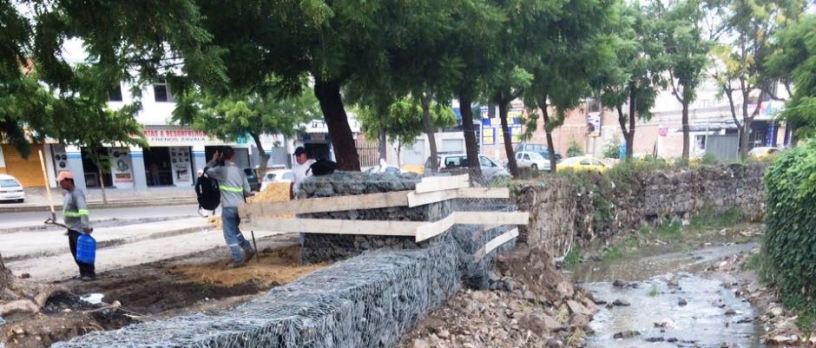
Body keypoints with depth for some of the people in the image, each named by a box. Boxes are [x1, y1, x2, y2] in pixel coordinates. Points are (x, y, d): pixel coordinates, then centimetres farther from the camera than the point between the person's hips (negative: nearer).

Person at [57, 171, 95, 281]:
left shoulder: (77, 193, -17)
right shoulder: (66, 193, 12)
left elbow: (83, 209, -29)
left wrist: (86, 225, -38)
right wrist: (68, 226, 21)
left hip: (79, 228, -9)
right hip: (71, 228, 9)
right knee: (75, 251, 12)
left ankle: (90, 273, 1)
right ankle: (83, 272, 21)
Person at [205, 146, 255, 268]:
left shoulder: (221, 170, -8)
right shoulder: (240, 171, 5)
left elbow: (207, 170, 11)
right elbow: (247, 191, 7)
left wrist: (214, 160, 17)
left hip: (228, 207, -6)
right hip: (239, 206, 6)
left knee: (230, 234, 4)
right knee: (234, 230, 25)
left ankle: (238, 259, 4)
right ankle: (248, 249, 20)